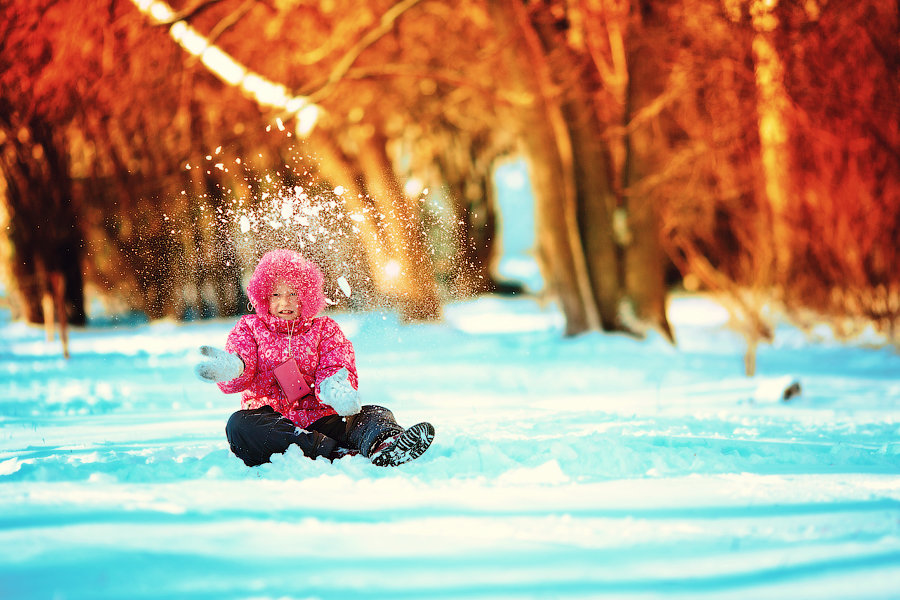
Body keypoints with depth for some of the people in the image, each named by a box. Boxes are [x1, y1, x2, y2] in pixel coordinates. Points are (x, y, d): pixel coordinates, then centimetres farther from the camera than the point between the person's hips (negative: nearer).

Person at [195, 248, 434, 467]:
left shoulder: (325, 330, 18)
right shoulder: (249, 329, 16)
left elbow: (335, 368, -1)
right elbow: (238, 379, -1)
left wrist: (335, 389, -30)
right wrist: (232, 370, -30)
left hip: (319, 419, 1)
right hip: (270, 420, -1)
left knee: (374, 415, -24)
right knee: (239, 425, -36)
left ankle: (385, 446, -66)